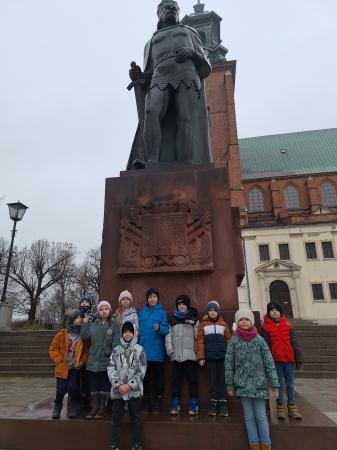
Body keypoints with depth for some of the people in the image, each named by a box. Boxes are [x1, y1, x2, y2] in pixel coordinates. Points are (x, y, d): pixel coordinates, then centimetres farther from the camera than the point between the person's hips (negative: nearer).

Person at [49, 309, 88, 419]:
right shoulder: (61, 334, -8)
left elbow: (86, 350, 3)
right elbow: (53, 349, -3)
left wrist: (82, 361, -9)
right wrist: (60, 361, -9)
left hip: (75, 368, 1)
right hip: (62, 368, -1)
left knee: (73, 388, -2)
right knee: (61, 389, 4)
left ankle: (74, 409, 22)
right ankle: (57, 408, 31)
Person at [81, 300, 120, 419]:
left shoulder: (114, 325, -5)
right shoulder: (93, 325, 8)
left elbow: (116, 343, -9)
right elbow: (84, 337, 1)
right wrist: (85, 324, -4)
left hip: (106, 360, -3)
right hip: (93, 360, 4)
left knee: (104, 385, 5)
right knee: (94, 385, 10)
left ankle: (102, 409, 18)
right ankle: (94, 408, 22)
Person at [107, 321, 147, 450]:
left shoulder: (139, 349, 1)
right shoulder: (116, 350, 6)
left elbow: (142, 371, -3)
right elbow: (111, 369, -1)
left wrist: (130, 385, -11)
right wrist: (118, 385, -12)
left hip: (134, 390, -1)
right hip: (117, 390, 1)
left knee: (135, 417, 8)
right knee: (116, 418, 10)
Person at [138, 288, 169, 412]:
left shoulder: (162, 312, -1)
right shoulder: (142, 312, 7)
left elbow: (166, 329, -6)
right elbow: (138, 329, 7)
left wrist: (159, 328, -26)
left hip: (157, 352, -2)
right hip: (144, 350, 2)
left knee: (158, 377, 6)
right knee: (145, 377, 10)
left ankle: (157, 404, 20)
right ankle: (145, 404, 23)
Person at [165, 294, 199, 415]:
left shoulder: (194, 319, 6)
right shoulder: (172, 319, 11)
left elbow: (198, 336, 1)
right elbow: (168, 335, 6)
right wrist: (169, 350, -6)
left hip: (190, 355, -1)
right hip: (176, 355, 2)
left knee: (192, 380, 3)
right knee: (176, 380, 7)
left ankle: (193, 406, 13)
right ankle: (175, 406, 17)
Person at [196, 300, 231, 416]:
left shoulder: (223, 324, 6)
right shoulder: (203, 324, 2)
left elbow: (228, 340, 4)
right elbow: (200, 341, -1)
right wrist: (201, 357, -6)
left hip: (222, 357, 1)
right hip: (209, 357, -1)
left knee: (222, 380, 5)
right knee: (212, 381, 5)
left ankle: (223, 405, 13)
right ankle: (212, 404, 15)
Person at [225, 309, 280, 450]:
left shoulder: (259, 340, -3)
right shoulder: (234, 341, -2)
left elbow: (269, 363, -2)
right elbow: (228, 364, 0)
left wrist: (274, 385, -5)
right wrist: (230, 385, 0)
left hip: (259, 384, -1)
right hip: (242, 384, 1)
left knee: (261, 416, 4)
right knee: (249, 417, 8)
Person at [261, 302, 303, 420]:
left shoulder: (288, 326, 5)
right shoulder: (266, 328, -2)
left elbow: (295, 343, 7)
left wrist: (298, 358, 4)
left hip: (288, 359, 2)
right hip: (275, 360, -2)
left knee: (290, 383, 9)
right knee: (279, 383, 5)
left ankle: (292, 407, 20)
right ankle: (280, 407, 16)